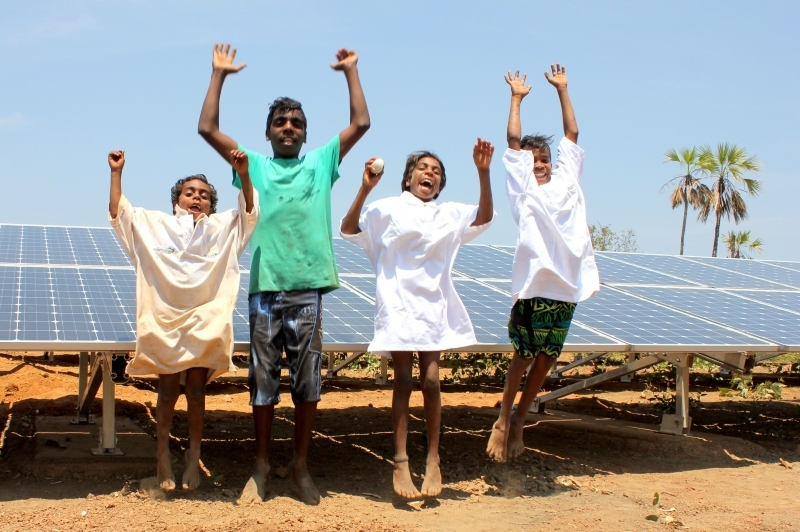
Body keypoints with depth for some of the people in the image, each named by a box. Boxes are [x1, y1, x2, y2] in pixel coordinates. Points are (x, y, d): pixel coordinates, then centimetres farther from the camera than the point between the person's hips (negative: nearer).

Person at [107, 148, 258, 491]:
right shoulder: (154, 225, 10)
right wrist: (116, 173, -2)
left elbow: (250, 212, -2)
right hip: (164, 321, 0)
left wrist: (244, 175, -15)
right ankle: (163, 457, 13)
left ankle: (193, 458, 12)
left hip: (206, 322, 0)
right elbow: (118, 212, 6)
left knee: (196, 389, 0)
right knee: (168, 391, 0)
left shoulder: (223, 227, 10)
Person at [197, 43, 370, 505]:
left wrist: (351, 71, 7)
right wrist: (220, 75, 6)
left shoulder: (322, 162, 13)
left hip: (308, 286, 0)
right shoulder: (254, 165, 12)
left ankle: (301, 466, 16)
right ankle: (261, 466, 18)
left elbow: (361, 123, 6)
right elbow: (207, 128, 7)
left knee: (307, 379, 5)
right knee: (264, 379, 6)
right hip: (265, 286, 0)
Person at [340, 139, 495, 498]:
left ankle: (433, 460, 7)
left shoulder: (449, 214, 13)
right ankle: (400, 463, -1)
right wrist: (365, 189, -19)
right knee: (403, 381, -5)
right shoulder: (388, 209, 3)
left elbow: (484, 217, 1)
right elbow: (348, 229, -4)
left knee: (431, 381, -3)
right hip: (398, 303, -2)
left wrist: (483, 173, -12)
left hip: (434, 304, 3)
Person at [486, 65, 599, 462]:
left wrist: (562, 90, 23)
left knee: (547, 356, 9)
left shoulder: (567, 179, 17)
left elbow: (571, 135, 20)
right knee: (524, 353, -1)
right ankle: (503, 419, 11)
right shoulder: (523, 187, 7)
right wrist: (517, 98, 9)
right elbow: (514, 141, 3)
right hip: (534, 282, -4)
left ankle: (520, 418, 21)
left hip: (568, 283, 4)